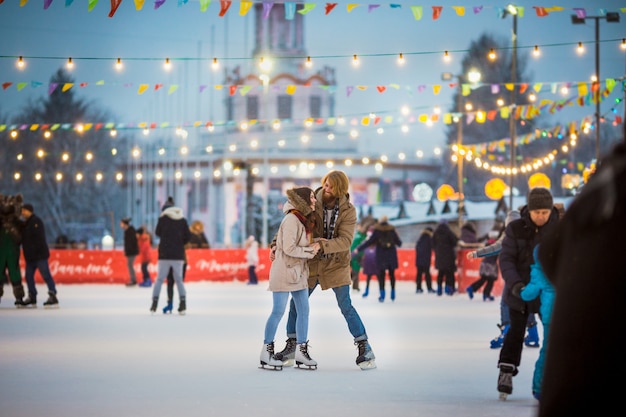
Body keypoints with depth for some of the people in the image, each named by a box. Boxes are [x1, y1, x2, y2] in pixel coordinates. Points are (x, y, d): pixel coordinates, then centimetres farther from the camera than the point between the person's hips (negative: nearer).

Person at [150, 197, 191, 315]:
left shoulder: (163, 218, -2)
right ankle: (182, 303, -2)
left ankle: (154, 303, -1)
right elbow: (188, 236, 5)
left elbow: (157, 232, 9)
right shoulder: (182, 220, 4)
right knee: (179, 280, 10)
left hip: (164, 254, -2)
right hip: (178, 255, 2)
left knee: (159, 279, 6)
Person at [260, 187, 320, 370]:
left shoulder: (304, 220, 12)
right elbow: (289, 249, -21)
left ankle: (301, 351, 14)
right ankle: (266, 352, 4)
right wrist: (310, 251, -14)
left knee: (303, 311, 7)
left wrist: (314, 247, 0)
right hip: (284, 271, -9)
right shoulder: (292, 219, -17)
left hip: (298, 272, 9)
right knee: (278, 311, -4)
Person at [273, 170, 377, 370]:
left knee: (346, 306, -6)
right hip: (312, 263, 3)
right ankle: (291, 348, 21)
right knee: (296, 303, 7)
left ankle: (365, 349, 2)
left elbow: (345, 240, -22)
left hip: (336, 264, -3)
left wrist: (322, 245, -36)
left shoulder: (348, 211, -12)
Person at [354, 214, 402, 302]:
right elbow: (398, 242, 4)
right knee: (392, 273, 13)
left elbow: (369, 241, -10)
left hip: (381, 256, -2)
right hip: (391, 255, 2)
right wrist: (399, 243, 30)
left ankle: (382, 294, -7)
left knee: (381, 274, 1)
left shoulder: (377, 230, -7)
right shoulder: (392, 230, -2)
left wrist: (358, 249, -4)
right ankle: (393, 292, 16)